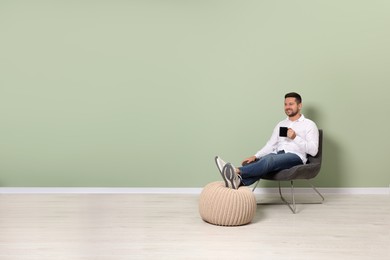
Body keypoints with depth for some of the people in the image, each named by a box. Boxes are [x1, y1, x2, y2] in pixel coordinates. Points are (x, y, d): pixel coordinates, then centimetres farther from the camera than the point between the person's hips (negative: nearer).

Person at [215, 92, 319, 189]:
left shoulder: (309, 125, 7)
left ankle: (237, 172, -58)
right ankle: (238, 181, -59)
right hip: (277, 155, 5)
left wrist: (295, 137, -14)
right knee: (261, 161, -31)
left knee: (269, 160, -37)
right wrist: (255, 156, -3)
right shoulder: (281, 124, 23)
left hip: (295, 157, -5)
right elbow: (270, 145, 14)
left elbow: (313, 151, -4)